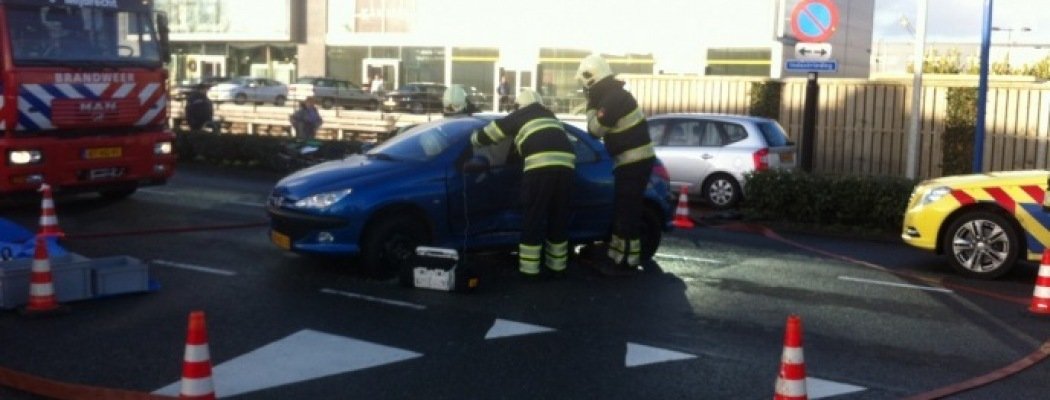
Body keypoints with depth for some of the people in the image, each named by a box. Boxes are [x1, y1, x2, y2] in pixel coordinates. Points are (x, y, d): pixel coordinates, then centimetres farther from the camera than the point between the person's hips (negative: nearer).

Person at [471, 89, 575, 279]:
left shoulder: (520, 115, 18)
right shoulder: (549, 115, 32)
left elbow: (489, 134, 23)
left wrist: (474, 138, 43)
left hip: (541, 165, -5)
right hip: (565, 164, 5)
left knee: (534, 216, 4)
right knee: (559, 216, 16)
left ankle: (529, 268, 6)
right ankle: (557, 264, 23)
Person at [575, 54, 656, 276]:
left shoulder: (613, 98, -19)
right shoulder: (613, 94, 13)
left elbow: (595, 129, -12)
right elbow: (603, 128, 21)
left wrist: (591, 106, -2)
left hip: (634, 161, -10)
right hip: (634, 159, 10)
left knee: (628, 212, -5)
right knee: (621, 210, 15)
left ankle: (628, 261, 1)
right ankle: (618, 255, 23)